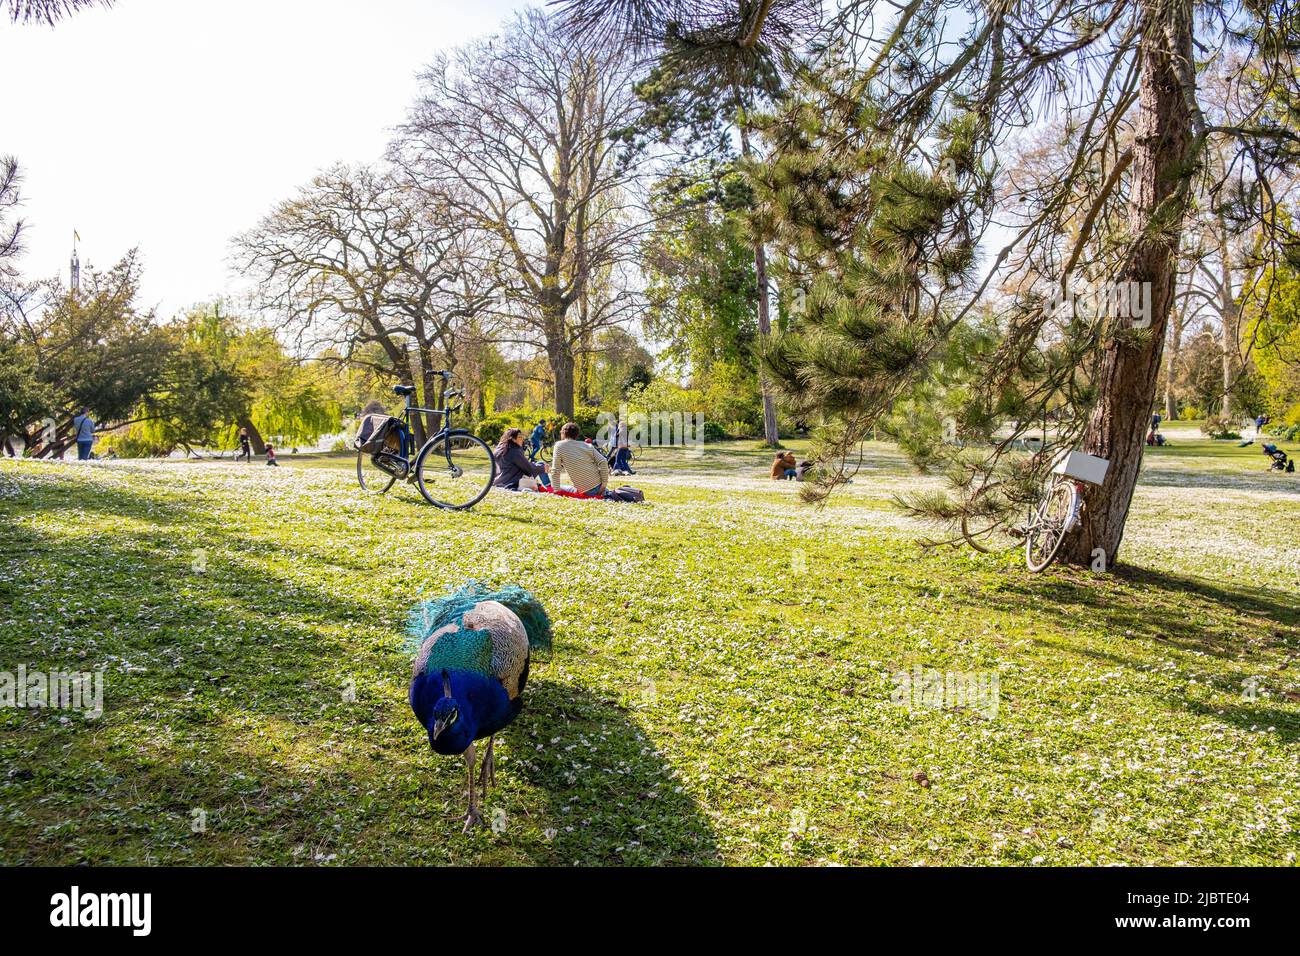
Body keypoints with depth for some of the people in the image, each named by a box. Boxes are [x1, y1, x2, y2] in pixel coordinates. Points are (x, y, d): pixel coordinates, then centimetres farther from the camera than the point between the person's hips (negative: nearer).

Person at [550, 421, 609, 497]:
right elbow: (603, 462, -3)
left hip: (584, 491, -5)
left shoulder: (559, 445, 0)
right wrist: (604, 484, -1)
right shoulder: (588, 446, 9)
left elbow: (555, 471, -5)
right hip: (598, 486, 5)